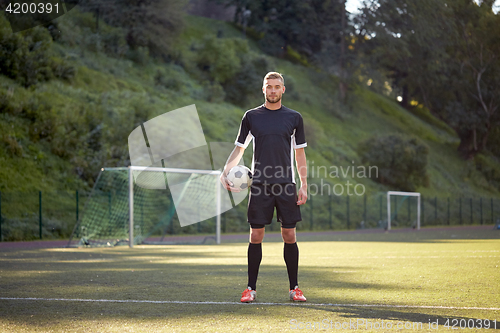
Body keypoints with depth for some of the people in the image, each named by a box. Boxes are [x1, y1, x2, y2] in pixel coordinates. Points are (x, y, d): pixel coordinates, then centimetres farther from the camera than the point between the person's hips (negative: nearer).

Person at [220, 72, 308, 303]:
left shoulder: (294, 118, 7)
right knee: (256, 236, -1)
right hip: (259, 186, 0)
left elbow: (300, 153, 9)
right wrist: (225, 172, -5)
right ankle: (251, 288, 8)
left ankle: (294, 288, 10)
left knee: (289, 236, 1)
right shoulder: (251, 116, 6)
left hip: (286, 186, 0)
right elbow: (239, 148, 10)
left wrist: (304, 185, 3)